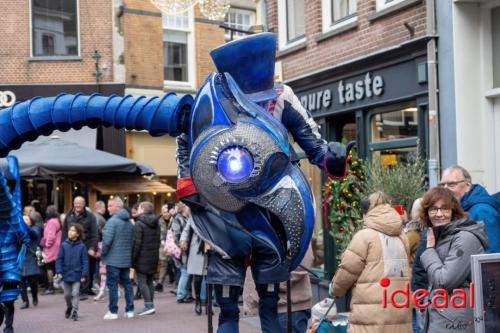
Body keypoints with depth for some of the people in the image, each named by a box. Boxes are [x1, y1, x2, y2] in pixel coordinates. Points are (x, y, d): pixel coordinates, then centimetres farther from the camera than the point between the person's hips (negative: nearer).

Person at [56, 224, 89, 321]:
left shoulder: (81, 246, -8)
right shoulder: (64, 245, -4)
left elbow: (85, 261, -5)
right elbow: (59, 259, 0)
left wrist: (84, 275, -8)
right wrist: (59, 271, -9)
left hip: (77, 275, -2)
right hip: (66, 274, 3)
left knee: (75, 293, -2)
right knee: (67, 294, 16)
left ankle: (74, 312, 6)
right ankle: (69, 307, 39)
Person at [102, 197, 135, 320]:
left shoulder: (112, 221, -15)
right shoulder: (129, 222, 9)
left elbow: (107, 240, -21)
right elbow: (132, 240, 12)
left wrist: (103, 253, -6)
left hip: (113, 259, -7)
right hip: (126, 259, 7)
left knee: (112, 284, 0)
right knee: (127, 283, 12)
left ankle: (113, 311, 3)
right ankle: (130, 310, 15)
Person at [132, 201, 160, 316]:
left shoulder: (139, 224, -12)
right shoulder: (156, 224, 12)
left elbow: (136, 243, -16)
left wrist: (133, 258, -11)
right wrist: (155, 254, 18)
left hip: (142, 258, -7)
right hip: (153, 257, 7)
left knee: (142, 281, -4)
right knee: (150, 281, 13)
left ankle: (148, 305, -11)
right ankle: (150, 305, 14)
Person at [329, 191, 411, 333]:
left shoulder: (365, 236, -5)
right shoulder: (402, 237, 11)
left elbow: (347, 272, -4)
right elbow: (400, 273, 13)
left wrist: (335, 290, 17)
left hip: (371, 320, -6)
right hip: (401, 317, 6)